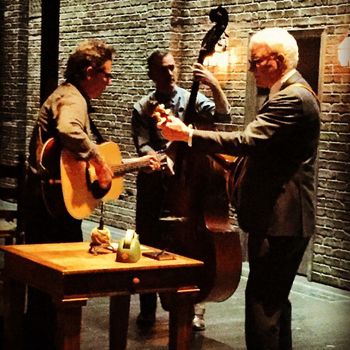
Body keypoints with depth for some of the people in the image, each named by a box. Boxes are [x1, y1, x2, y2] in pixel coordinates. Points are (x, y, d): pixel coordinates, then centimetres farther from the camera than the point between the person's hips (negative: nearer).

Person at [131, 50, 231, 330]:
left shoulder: (191, 99, 2)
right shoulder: (143, 108, 4)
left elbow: (223, 115, -14)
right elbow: (143, 146, -6)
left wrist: (215, 86, -30)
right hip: (154, 183, 1)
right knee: (149, 244, 8)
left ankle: (194, 308, 13)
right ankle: (148, 309, 20)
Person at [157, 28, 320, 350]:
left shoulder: (294, 97, -18)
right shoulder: (292, 93, 16)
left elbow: (248, 140, -28)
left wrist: (188, 134, -25)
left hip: (280, 221, -11)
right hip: (282, 217, 11)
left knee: (261, 300, -9)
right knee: (274, 299, 19)